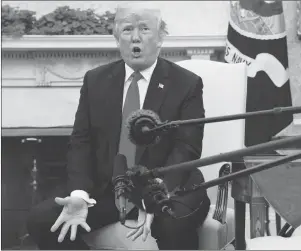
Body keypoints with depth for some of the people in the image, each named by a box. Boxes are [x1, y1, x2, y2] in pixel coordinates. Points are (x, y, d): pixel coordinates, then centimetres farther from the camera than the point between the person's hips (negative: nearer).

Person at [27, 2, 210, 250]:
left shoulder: (187, 83, -1)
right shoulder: (95, 80, 9)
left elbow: (187, 148, -10)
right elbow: (81, 142, 4)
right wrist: (79, 194, -16)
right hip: (105, 190, 4)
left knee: (174, 223, -37)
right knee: (40, 219, -16)